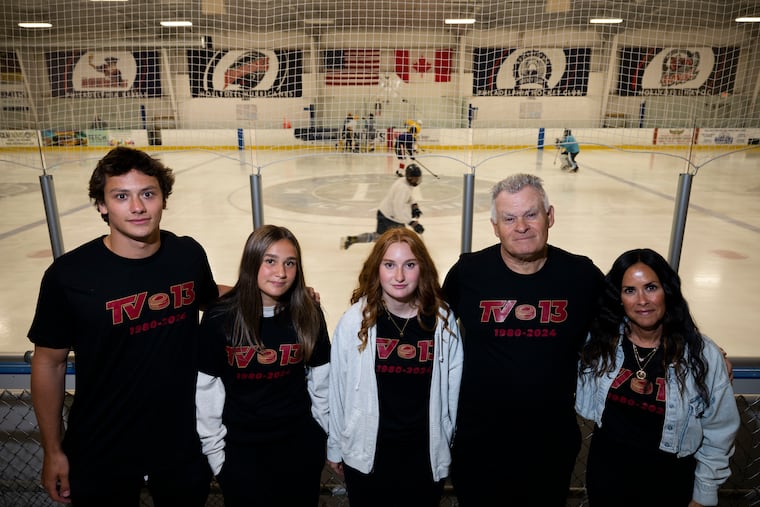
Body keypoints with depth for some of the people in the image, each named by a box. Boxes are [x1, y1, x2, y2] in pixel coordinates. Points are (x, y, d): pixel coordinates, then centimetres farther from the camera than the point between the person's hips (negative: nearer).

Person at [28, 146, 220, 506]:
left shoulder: (189, 254, -8)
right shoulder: (68, 274, -18)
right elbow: (48, 362, -7)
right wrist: (53, 450, -1)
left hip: (184, 440, 3)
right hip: (102, 453, -2)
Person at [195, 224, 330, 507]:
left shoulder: (308, 314, -8)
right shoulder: (219, 319, -14)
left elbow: (320, 379, 1)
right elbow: (207, 390, -8)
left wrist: (326, 433, 6)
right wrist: (215, 451, -4)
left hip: (301, 445, 2)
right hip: (241, 450, -1)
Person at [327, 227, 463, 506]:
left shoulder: (443, 320, -7)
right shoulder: (354, 321, -11)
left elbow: (452, 387, 2)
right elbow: (337, 388, -4)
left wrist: (446, 441, 9)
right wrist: (334, 447, 3)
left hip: (426, 455, 1)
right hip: (365, 453, -1)